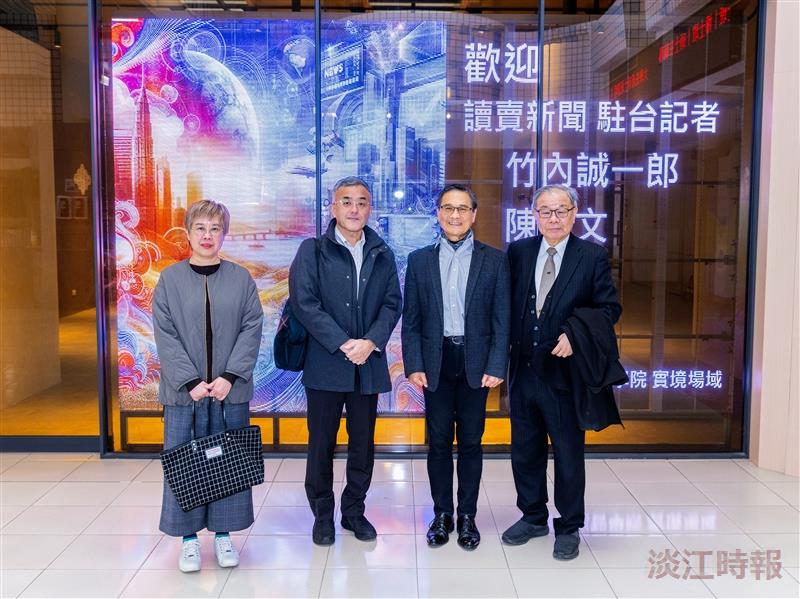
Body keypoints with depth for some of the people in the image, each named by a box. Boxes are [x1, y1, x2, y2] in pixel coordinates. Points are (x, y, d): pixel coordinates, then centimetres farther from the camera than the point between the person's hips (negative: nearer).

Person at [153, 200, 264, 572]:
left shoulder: (241, 278, 3)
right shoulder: (170, 279, 1)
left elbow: (252, 329, -2)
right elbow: (165, 336, -4)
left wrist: (230, 377, -13)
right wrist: (191, 381, -14)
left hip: (230, 390, 1)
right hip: (184, 390, 0)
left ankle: (223, 534, 23)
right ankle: (189, 538, 20)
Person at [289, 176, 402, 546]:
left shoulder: (382, 255, 10)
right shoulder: (312, 251, -1)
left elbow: (392, 304, 5)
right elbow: (304, 303, -10)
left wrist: (371, 342, -12)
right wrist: (343, 344, -15)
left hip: (368, 363, 3)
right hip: (325, 364, -3)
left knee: (363, 443, 11)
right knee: (321, 444, 6)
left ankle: (354, 511, 27)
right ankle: (322, 515, 22)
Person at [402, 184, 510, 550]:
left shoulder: (494, 260, 2)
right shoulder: (420, 260, 5)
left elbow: (502, 319, 0)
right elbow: (411, 319, 4)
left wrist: (496, 366, -7)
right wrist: (413, 365, -4)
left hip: (475, 363, -1)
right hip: (435, 363, 1)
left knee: (471, 443, 8)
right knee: (438, 443, 8)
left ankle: (467, 516, 22)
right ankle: (442, 514, 23)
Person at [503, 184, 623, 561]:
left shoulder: (593, 257, -4)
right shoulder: (518, 252, 4)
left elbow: (609, 308, -5)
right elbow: (506, 305, 5)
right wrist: (505, 353, -5)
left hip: (565, 371, -3)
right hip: (523, 370, 3)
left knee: (569, 455, 10)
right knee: (525, 451, 16)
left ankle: (569, 527, 27)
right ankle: (533, 516, 35)